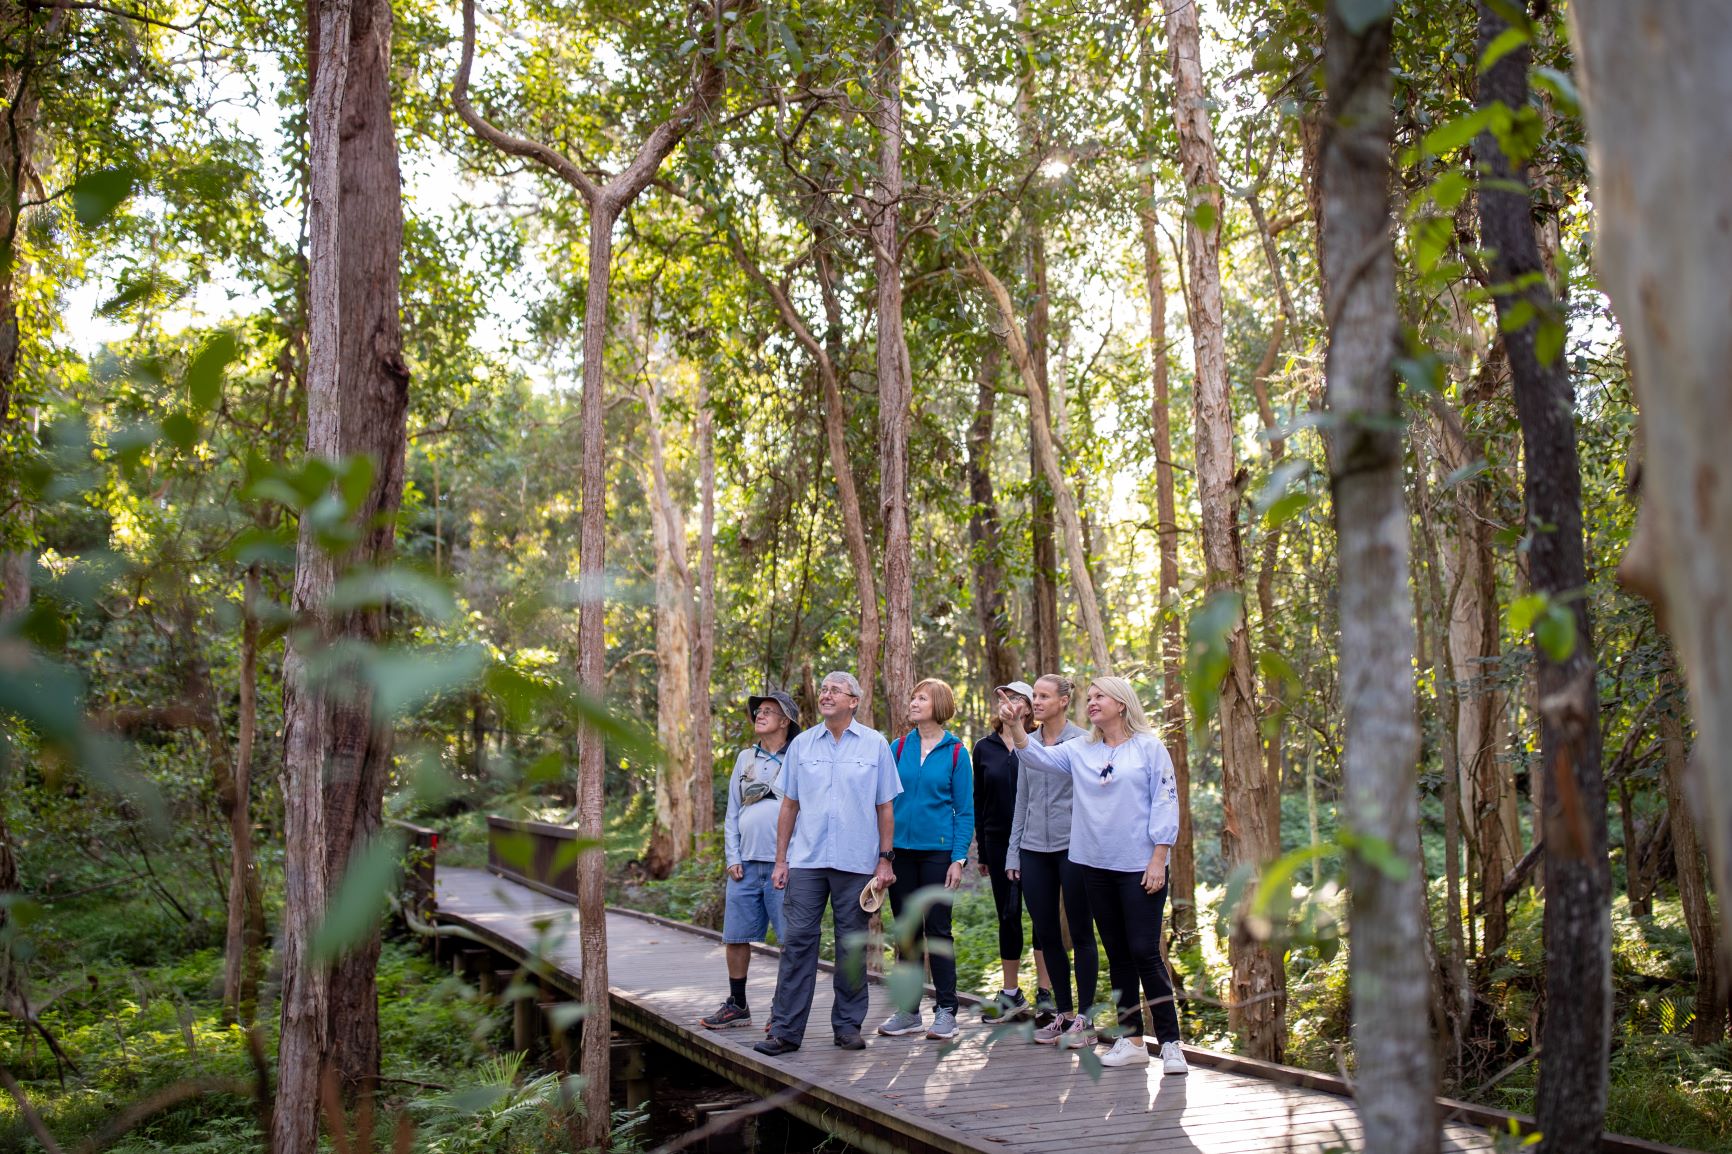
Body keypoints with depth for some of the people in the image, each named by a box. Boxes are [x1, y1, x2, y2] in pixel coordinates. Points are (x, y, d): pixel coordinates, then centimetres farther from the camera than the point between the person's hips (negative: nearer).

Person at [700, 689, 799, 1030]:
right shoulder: (745, 758, 14)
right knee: (735, 937, 8)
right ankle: (737, 1006, 21)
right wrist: (733, 858, 5)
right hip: (746, 865, 5)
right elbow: (732, 813, 15)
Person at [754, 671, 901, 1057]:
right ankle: (785, 1029, 2)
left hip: (856, 862, -1)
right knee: (797, 941, -2)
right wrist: (780, 860, 6)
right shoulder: (801, 745, 8)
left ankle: (848, 1025, 17)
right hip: (806, 861, 1)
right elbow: (789, 806, 11)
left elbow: (885, 808, 4)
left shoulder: (875, 745, 3)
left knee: (852, 945, 6)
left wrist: (885, 860, -1)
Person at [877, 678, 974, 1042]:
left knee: (937, 928, -3)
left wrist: (959, 858, -9)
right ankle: (909, 1011, 18)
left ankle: (945, 1011, 6)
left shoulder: (955, 752, -2)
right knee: (906, 930, 9)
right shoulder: (899, 748, 6)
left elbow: (965, 810, -2)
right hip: (901, 849, 4)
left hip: (938, 849, -3)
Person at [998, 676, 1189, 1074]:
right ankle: (1131, 1040, 17)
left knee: (1145, 952, -8)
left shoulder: (1149, 748, -3)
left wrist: (1158, 861, -11)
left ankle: (1170, 1043, 0)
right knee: (1117, 953, 10)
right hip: (1096, 866, 5)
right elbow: (1037, 757, 1)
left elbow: (1165, 804, -5)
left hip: (1140, 868, -5)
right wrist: (1013, 725, -16)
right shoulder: (1080, 751, 9)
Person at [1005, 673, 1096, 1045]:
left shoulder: (1082, 741, -4)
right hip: (1034, 848, 5)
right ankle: (1062, 1011, 19)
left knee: (1080, 932, 3)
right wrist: (1013, 851, 11)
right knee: (1046, 933, 8)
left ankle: (1084, 1017, 9)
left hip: (1073, 847, -5)